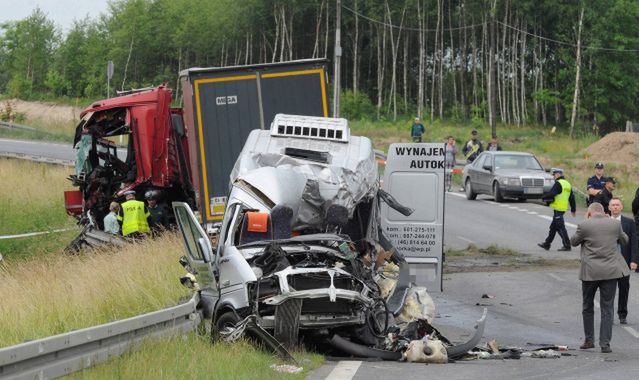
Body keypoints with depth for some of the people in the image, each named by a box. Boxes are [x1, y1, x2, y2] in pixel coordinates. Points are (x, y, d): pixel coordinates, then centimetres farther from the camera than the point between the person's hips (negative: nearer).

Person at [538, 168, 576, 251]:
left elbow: (551, 194, -22)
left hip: (558, 209, -9)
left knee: (560, 227, -6)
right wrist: (573, 209, 22)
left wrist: (544, 198, -3)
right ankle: (547, 244, 25)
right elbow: (572, 198, 17)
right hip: (563, 209, 9)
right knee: (553, 227, 17)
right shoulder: (567, 184, 15)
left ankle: (567, 245, -6)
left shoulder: (558, 183, -13)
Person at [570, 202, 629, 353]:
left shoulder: (584, 225, -8)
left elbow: (573, 242, 8)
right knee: (607, 308, 5)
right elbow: (624, 240, 17)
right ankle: (605, 343, 1)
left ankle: (589, 340, 22)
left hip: (590, 272, -1)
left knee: (587, 307, 17)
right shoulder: (615, 224, 1)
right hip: (611, 271, 2)